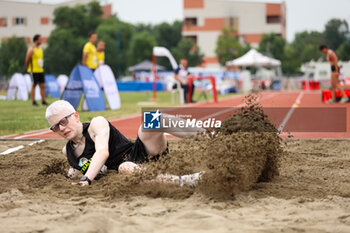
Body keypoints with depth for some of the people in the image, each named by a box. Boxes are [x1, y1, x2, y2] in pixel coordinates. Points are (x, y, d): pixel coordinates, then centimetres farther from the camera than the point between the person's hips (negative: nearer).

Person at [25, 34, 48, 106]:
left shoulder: (40, 49, 14)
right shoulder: (31, 50, -10)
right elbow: (27, 60, -9)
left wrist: (41, 67, 15)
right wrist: (29, 69, -2)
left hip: (40, 70, 7)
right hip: (34, 71, -7)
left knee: (42, 86, 4)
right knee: (34, 85, -2)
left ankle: (43, 101, 9)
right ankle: (33, 101, 3)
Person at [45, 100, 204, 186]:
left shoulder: (97, 124, -3)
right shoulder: (67, 151, 13)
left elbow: (102, 152, -21)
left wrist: (86, 180, -35)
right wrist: (74, 168, 9)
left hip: (143, 154, -2)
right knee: (125, 168, -41)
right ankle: (181, 181, -51)